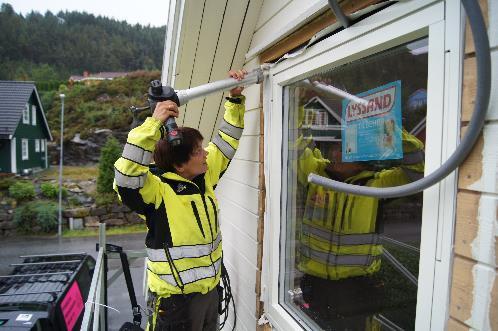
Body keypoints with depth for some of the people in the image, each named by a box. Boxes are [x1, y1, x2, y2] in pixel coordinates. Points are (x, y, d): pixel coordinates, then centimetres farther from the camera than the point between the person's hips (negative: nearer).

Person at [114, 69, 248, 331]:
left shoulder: (204, 176, 0)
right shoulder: (158, 189, -20)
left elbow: (226, 142, 8)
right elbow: (127, 178, -40)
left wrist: (235, 98, 3)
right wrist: (153, 124, -41)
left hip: (211, 288, 7)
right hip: (176, 298, -7)